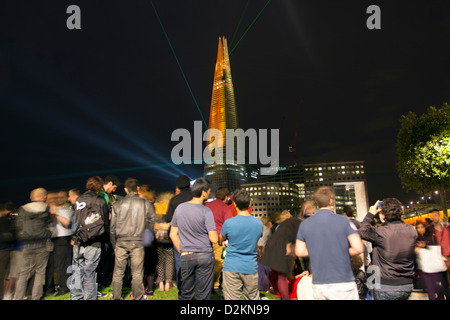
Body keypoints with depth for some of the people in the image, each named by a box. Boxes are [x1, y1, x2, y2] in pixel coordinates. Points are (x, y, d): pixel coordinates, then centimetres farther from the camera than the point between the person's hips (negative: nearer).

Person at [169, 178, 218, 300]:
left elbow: (173, 234, 7)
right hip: (205, 256, -4)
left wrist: (182, 252, 14)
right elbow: (214, 239, -15)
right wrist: (217, 235, 7)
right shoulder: (206, 211, -13)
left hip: (186, 257, 4)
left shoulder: (180, 208, 1)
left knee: (185, 294, 16)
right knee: (202, 295, 8)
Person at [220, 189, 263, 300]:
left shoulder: (228, 223, -13)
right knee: (253, 297, 16)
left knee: (232, 298, 7)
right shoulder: (259, 223, -5)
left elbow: (220, 240, 6)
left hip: (231, 267, -2)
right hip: (251, 268, 2)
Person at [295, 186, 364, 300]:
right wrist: (343, 252, 6)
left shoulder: (304, 224, 0)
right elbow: (359, 248, -12)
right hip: (343, 283, -3)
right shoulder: (344, 221, -8)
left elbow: (299, 252, 3)